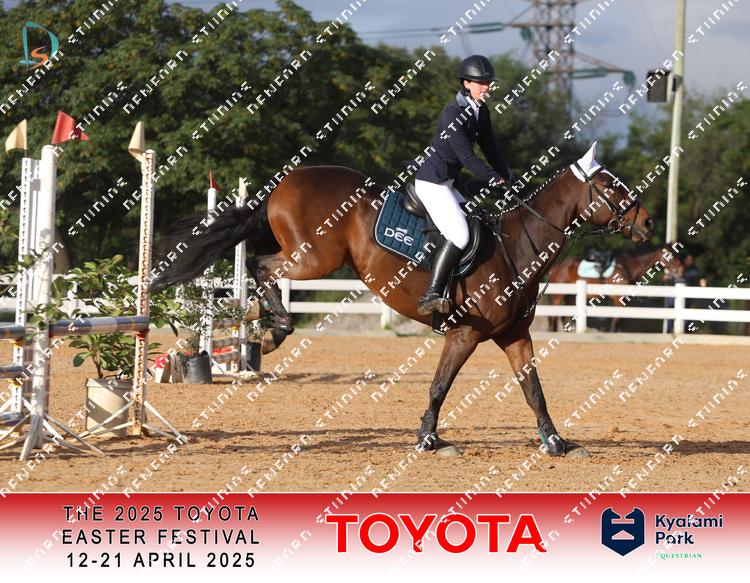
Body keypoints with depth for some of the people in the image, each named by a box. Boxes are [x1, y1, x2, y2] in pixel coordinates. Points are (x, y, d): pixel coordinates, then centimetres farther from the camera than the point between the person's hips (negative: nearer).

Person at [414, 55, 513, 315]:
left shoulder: (481, 111, 7)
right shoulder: (454, 114, -20)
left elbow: (490, 149, 13)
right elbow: (467, 157, -25)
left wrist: (509, 178, 7)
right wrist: (494, 178, -28)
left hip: (448, 183, 10)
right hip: (431, 183, -10)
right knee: (459, 235, -21)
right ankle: (430, 296, -24)